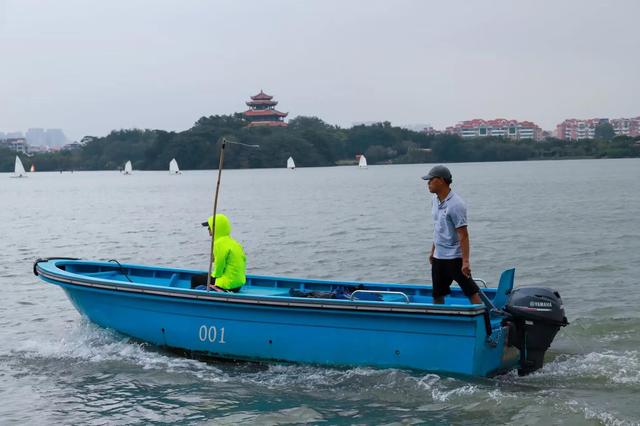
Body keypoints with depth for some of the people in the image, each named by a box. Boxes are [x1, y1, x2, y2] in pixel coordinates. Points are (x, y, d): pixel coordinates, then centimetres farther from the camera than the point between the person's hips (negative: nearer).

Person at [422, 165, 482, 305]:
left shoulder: (455, 204, -19)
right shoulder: (436, 200, 7)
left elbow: (463, 235, -20)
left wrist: (465, 261, -23)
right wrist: (433, 250, 21)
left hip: (454, 257, -9)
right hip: (438, 257, 9)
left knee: (471, 291, -4)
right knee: (437, 294, 13)